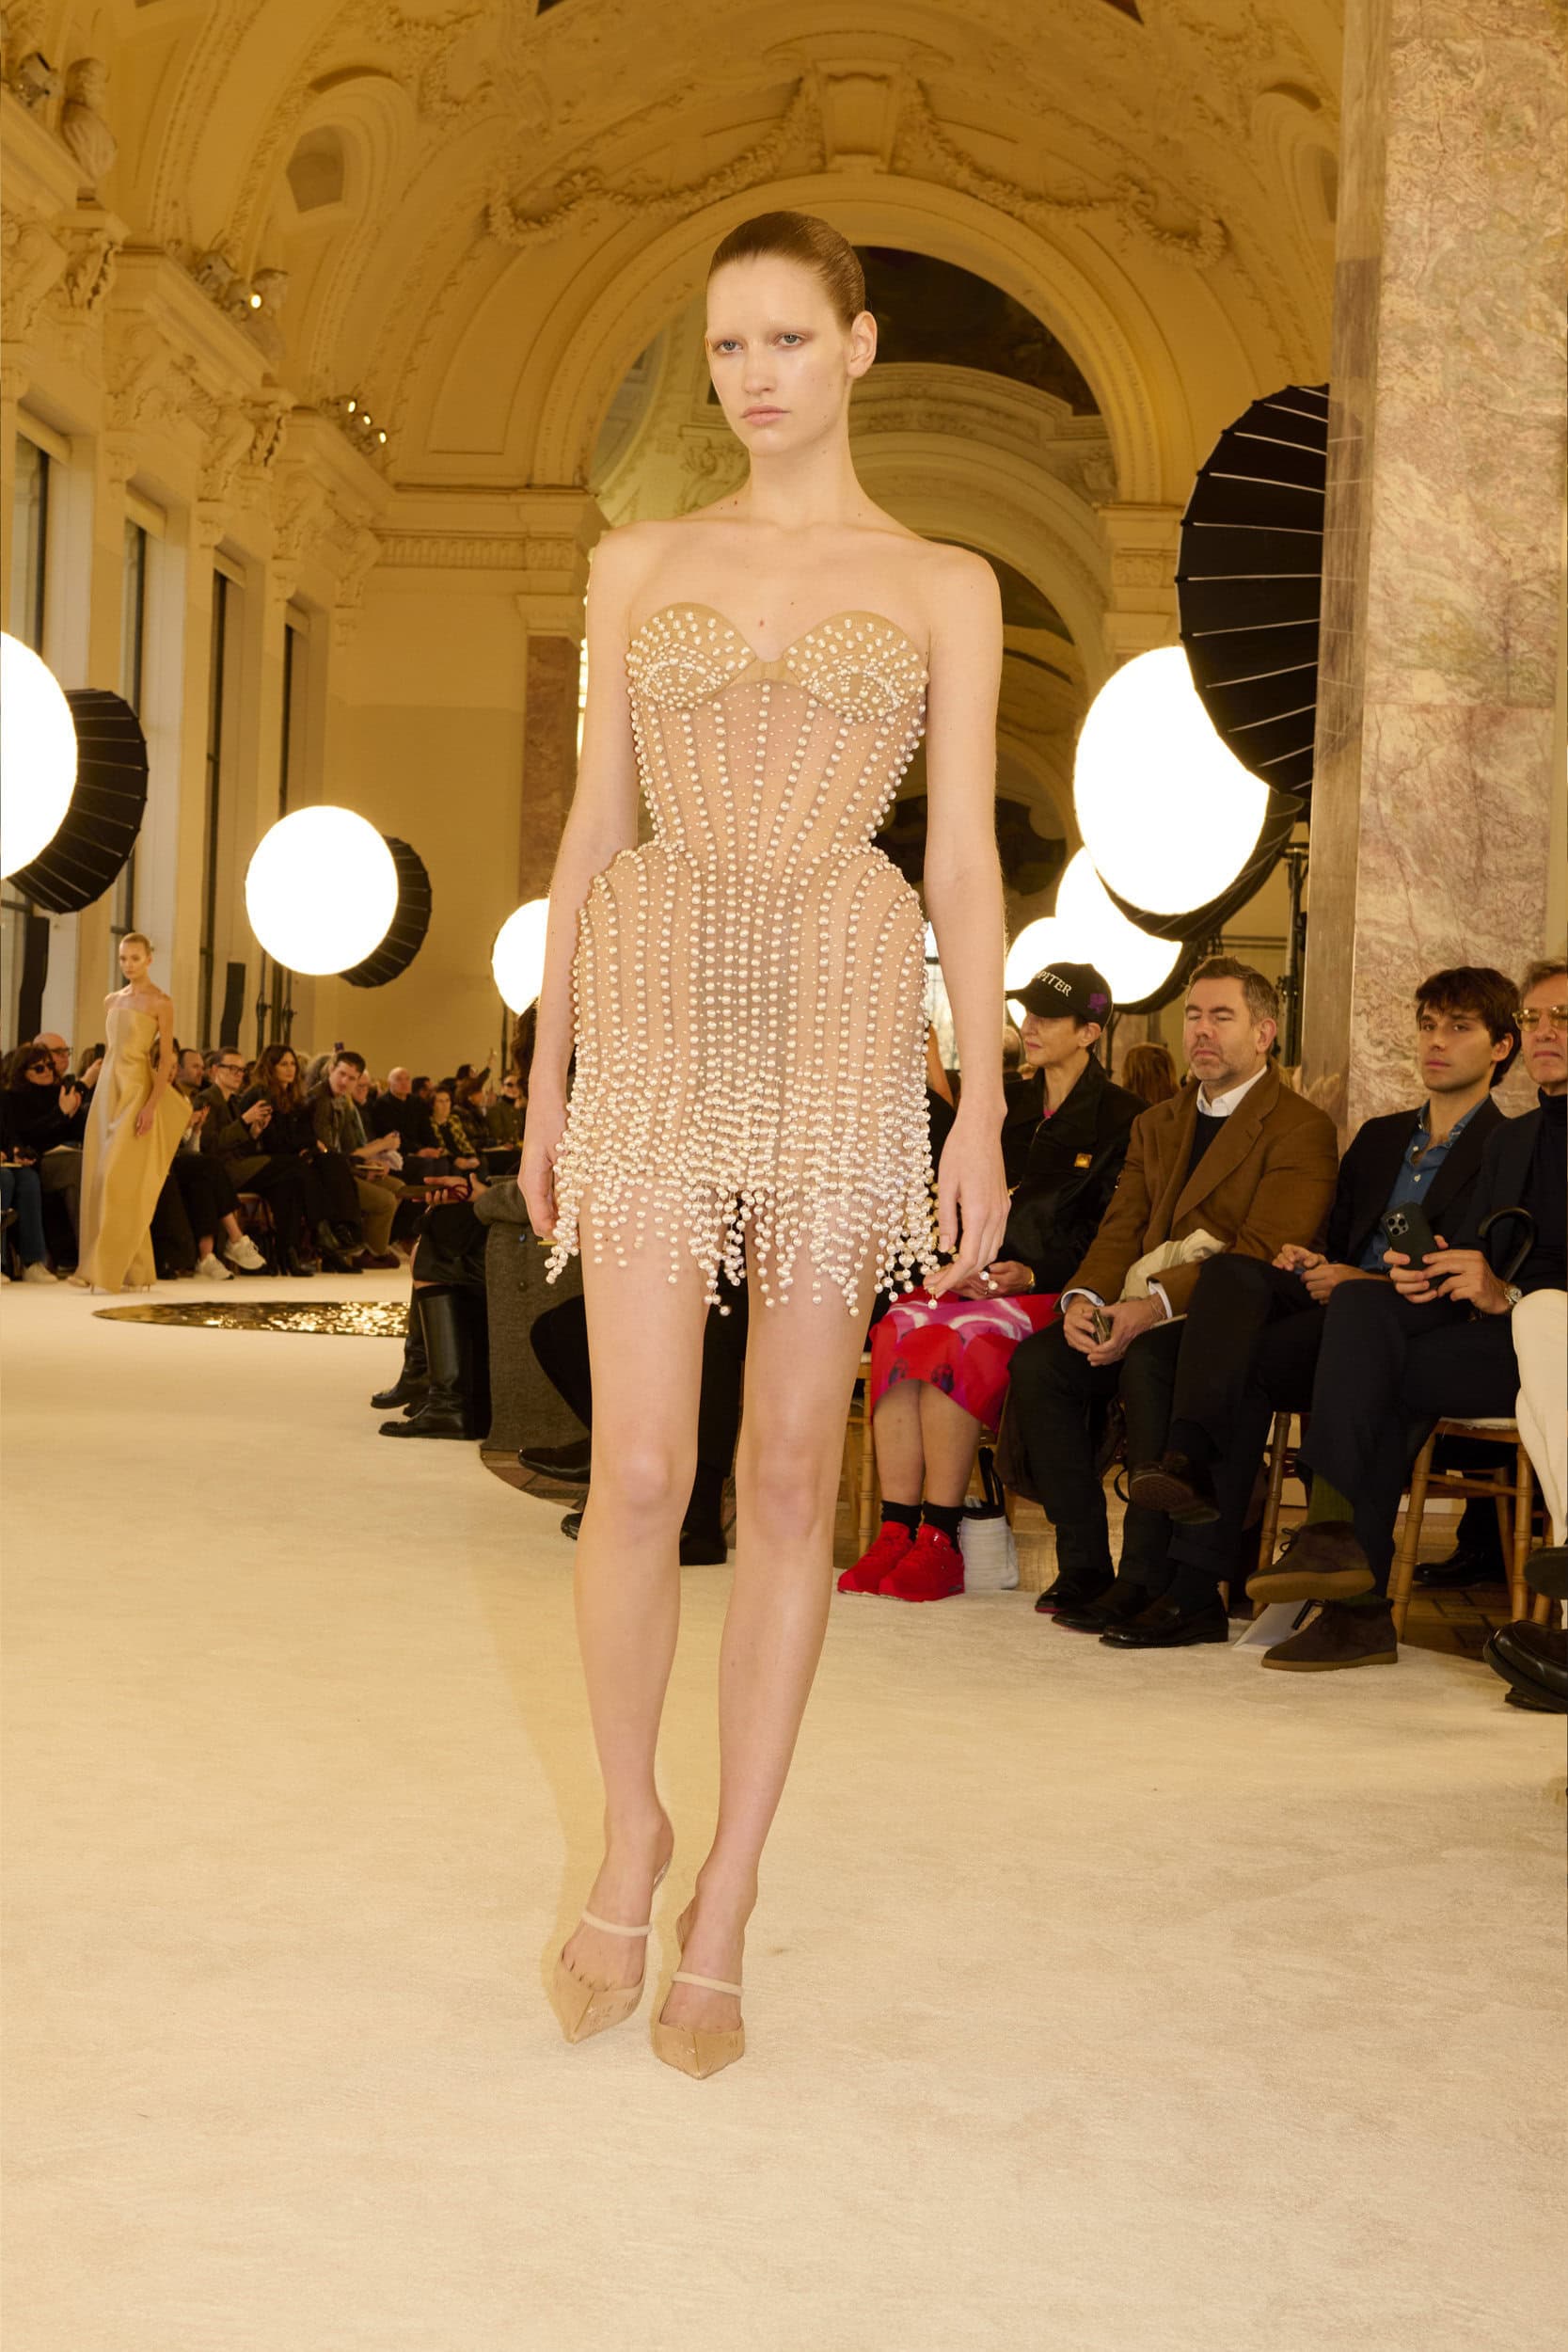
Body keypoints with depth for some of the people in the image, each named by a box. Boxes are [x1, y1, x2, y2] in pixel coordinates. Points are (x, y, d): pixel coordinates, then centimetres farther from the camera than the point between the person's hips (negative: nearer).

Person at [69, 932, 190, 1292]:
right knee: (98, 1178, 3)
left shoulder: (161, 1002, -4)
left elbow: (166, 1059, -8)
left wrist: (152, 1104, -18)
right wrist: (103, 1095, 15)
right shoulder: (112, 1001, 15)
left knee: (121, 1180, -12)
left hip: (136, 1090, -7)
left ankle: (107, 1271, -12)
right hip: (107, 1089, 7)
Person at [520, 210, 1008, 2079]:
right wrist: (545, 1079, 7)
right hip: (659, 1024, 1)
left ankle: (722, 1904, 12)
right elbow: (593, 829, 11)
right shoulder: (641, 565, 13)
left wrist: (982, 1116, -4)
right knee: (641, 1473, -7)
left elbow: (964, 864, 4)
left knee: (789, 1475, 1)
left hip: (844, 1029, 0)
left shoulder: (944, 586, 9)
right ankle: (631, 1826, 19)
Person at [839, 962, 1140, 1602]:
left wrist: (1034, 1277, -15)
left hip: (1055, 1296, -6)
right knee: (900, 1328, -25)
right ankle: (895, 1532, -28)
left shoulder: (1118, 1118, 2)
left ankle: (939, 1543, -29)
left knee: (956, 1341, -33)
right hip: (987, 1282, 6)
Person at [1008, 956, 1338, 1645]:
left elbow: (1262, 1253, -14)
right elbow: (1120, 1229, 14)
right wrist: (1084, 1298, -9)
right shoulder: (1157, 1124, 23)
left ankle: (1156, 1581, -30)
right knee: (1038, 1360, -19)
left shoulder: (1301, 1129, -2)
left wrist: (1157, 1305, -25)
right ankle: (1084, 1568, -14)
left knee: (1150, 1361, -36)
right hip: (1141, 1319, 7)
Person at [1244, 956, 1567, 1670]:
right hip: (1494, 1338, 6)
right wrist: (1428, 1272, -5)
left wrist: (1510, 1295, -20)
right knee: (1364, 1300, -23)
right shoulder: (1508, 1140, 26)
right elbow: (1470, 1253, 19)